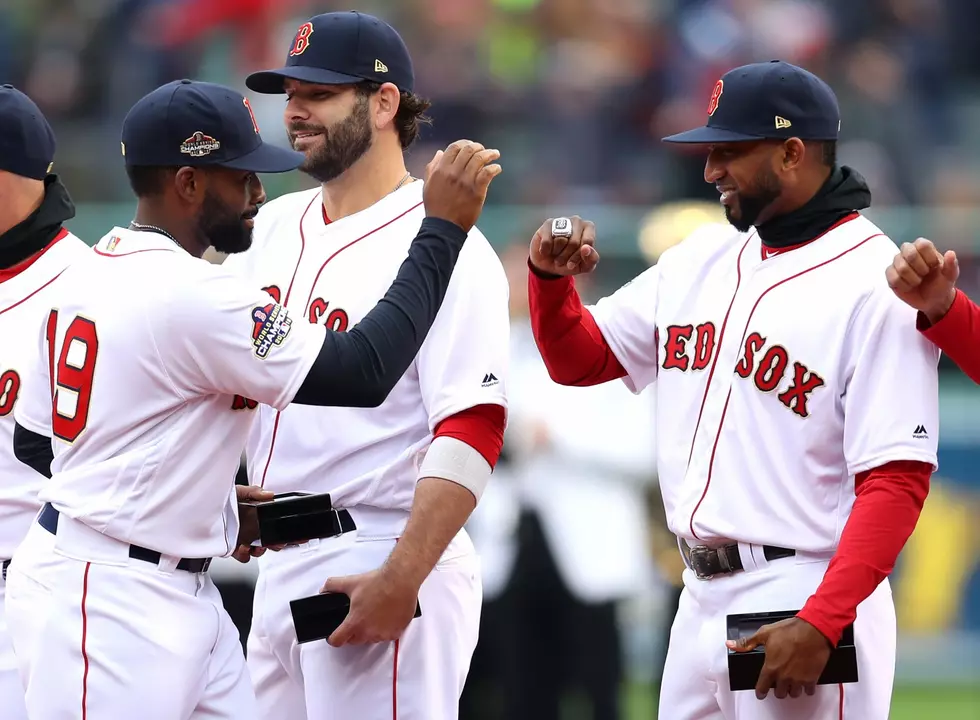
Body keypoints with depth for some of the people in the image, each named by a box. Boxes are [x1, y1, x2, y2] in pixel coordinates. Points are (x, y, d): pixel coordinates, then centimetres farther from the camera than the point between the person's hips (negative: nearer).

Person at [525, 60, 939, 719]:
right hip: (700, 601, 8)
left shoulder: (877, 287, -12)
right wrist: (551, 277, -2)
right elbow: (579, 360, 20)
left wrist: (820, 626, -26)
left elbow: (897, 481, -18)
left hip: (803, 606, -8)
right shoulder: (700, 261, 12)